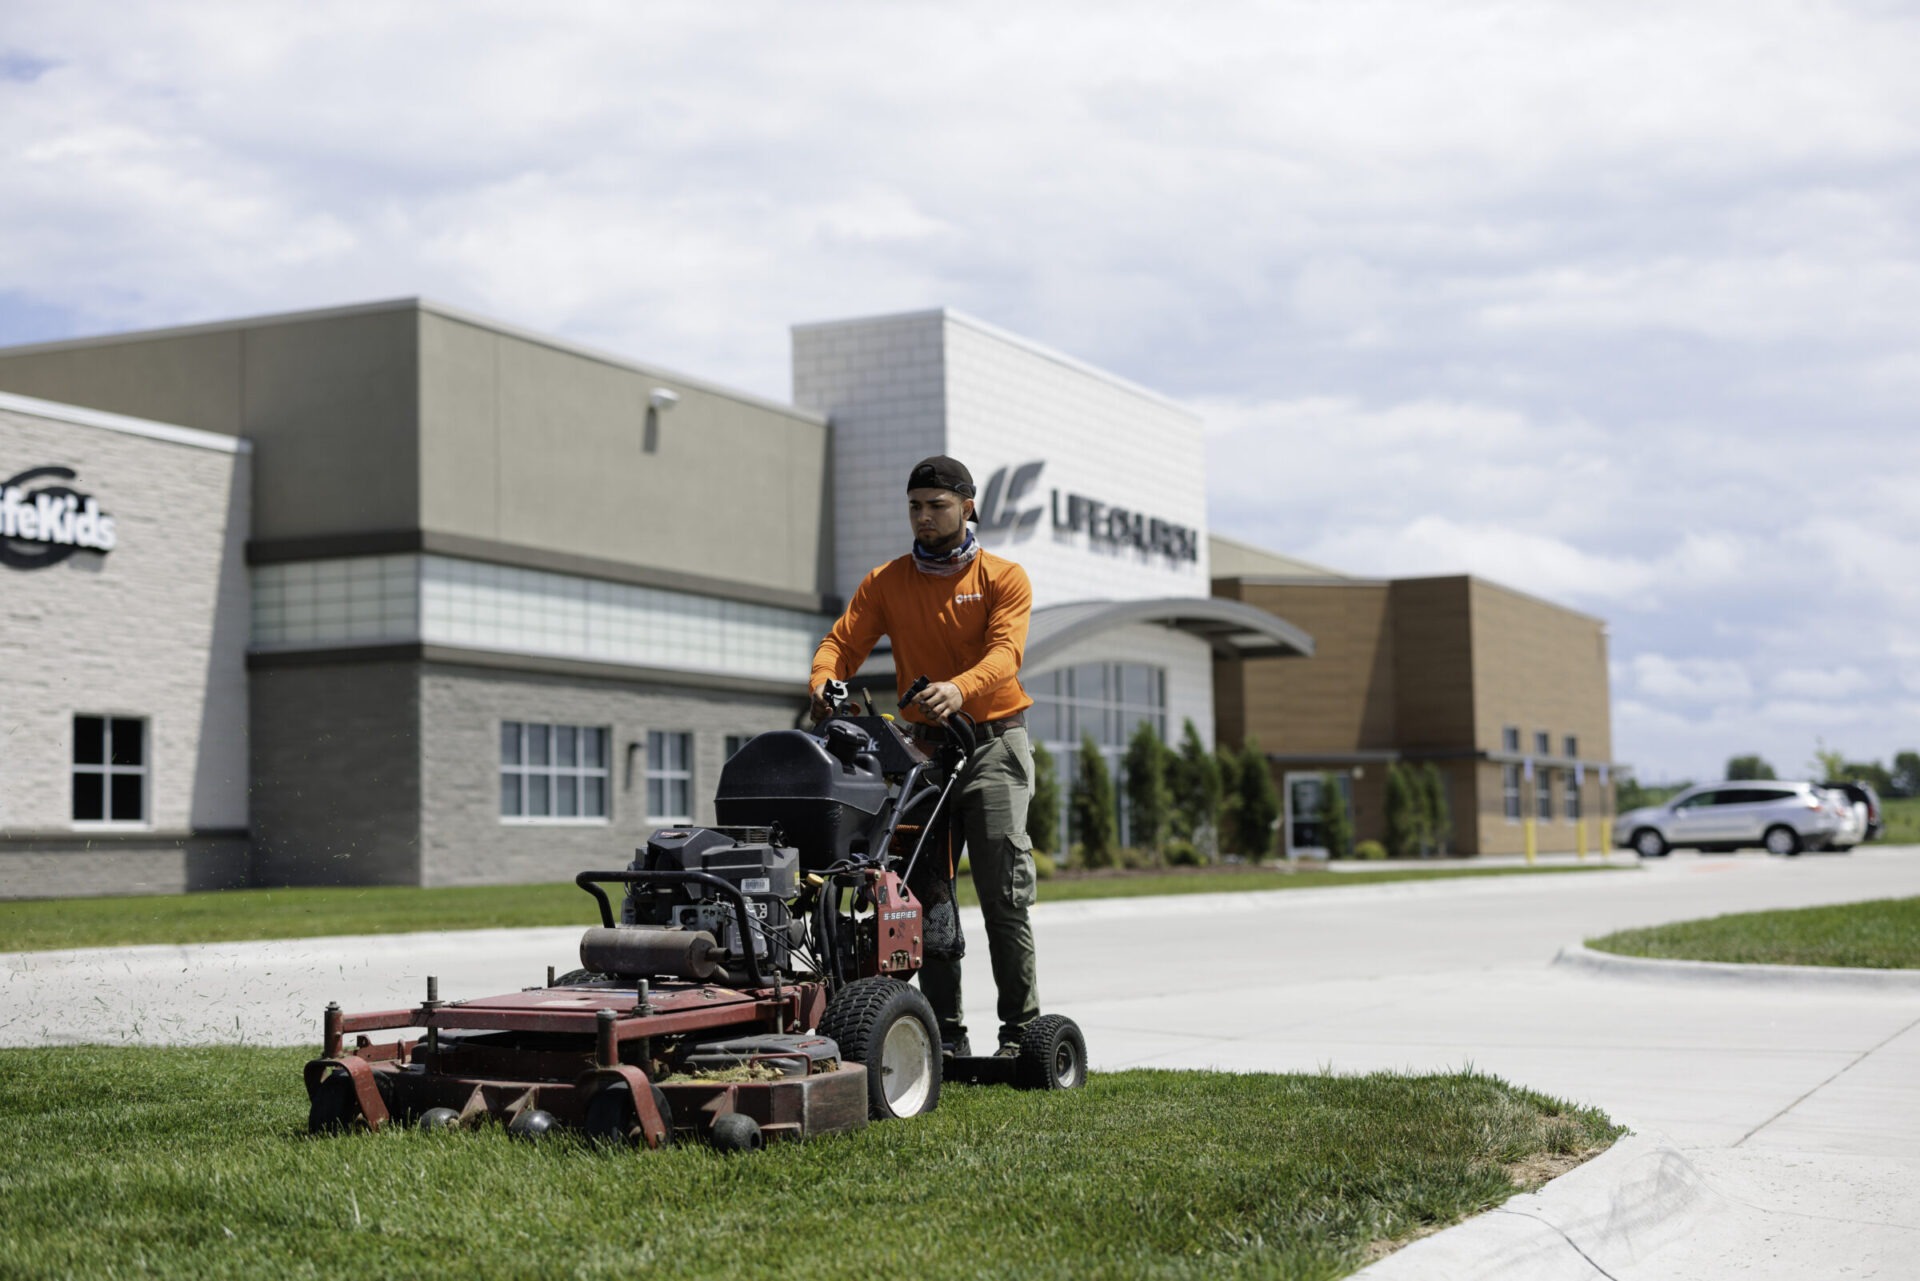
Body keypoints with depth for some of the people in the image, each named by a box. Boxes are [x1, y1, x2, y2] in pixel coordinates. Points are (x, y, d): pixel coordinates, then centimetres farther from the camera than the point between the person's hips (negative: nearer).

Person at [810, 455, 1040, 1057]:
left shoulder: (1003, 578, 0)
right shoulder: (886, 582, 10)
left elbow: (1005, 651, -16)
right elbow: (843, 640, 0)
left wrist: (959, 689, -37)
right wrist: (824, 681, -24)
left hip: (993, 738, -3)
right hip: (922, 743, 3)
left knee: (1004, 890, -9)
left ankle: (1020, 1030, -3)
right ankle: (946, 1035, 7)